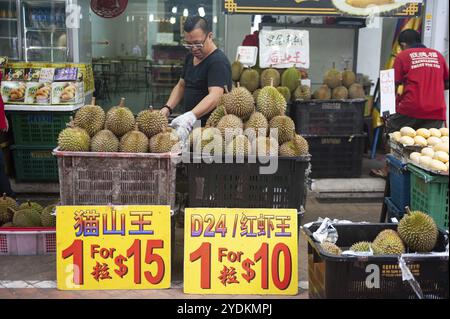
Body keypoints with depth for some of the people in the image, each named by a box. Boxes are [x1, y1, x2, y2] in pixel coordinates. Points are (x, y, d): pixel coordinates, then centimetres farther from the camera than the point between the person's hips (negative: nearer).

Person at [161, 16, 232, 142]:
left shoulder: (218, 61, -14)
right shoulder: (190, 57, 14)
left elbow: (215, 96, -27)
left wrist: (190, 117, -41)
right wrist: (167, 109, 5)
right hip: (191, 126, 8)